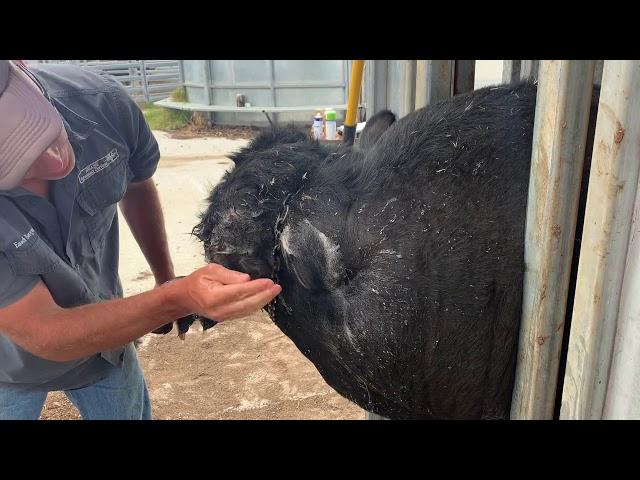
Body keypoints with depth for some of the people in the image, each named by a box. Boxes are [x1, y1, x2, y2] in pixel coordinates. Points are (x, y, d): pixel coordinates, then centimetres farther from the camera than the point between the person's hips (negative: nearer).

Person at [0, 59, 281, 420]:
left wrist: (166, 278, -1)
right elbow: (42, 332, -31)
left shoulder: (102, 102, -25)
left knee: (131, 411, 18)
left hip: (101, 330, 3)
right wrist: (176, 301, -44)